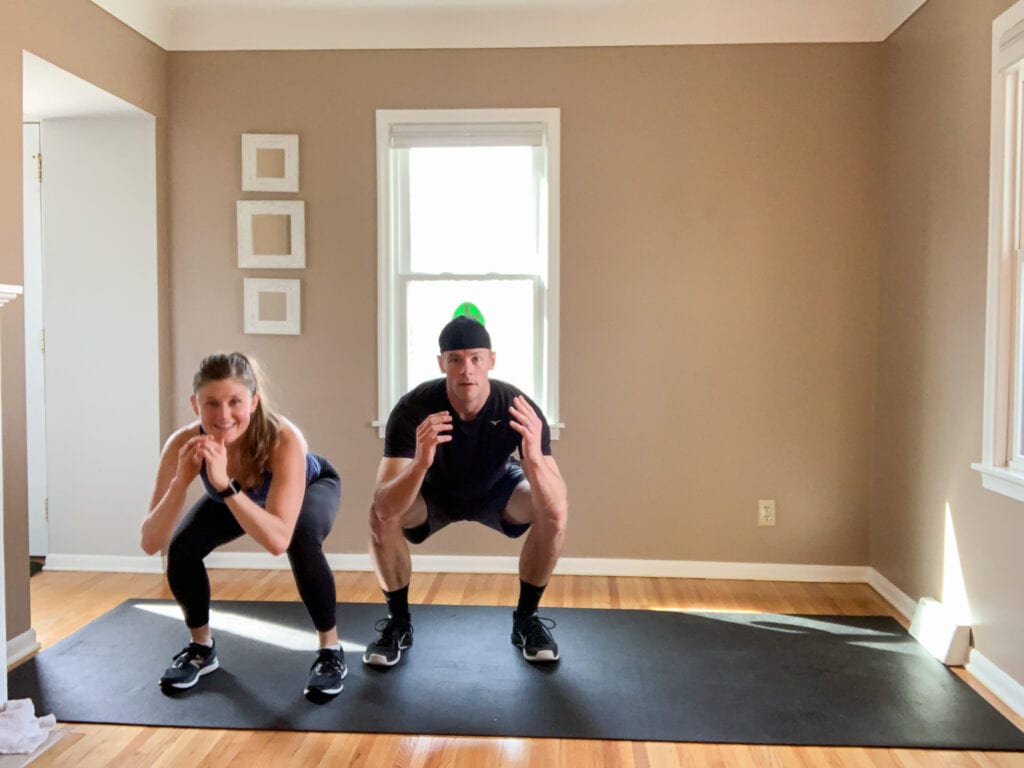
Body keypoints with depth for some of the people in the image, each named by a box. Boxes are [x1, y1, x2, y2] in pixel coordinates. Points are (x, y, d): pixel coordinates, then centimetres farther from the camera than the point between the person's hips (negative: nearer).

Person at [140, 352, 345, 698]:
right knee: (182, 548, -18)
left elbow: (278, 540, -49)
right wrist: (181, 481, -48)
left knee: (302, 542, -33)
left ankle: (331, 649, -11)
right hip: (232, 493, 4)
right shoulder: (182, 444, -34)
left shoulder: (284, 439, -43)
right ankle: (201, 648, 9)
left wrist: (224, 484, -58)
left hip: (312, 484, -3)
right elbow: (150, 543, -33)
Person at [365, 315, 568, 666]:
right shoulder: (413, 408, -35)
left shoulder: (518, 408, -35)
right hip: (434, 490, 0)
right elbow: (385, 508, -42)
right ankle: (398, 623, -2)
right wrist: (420, 462, -61)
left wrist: (534, 457, -60)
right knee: (380, 516, -29)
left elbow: (557, 505, -40)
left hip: (496, 488, 0)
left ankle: (526, 620, -3)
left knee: (555, 513, -27)